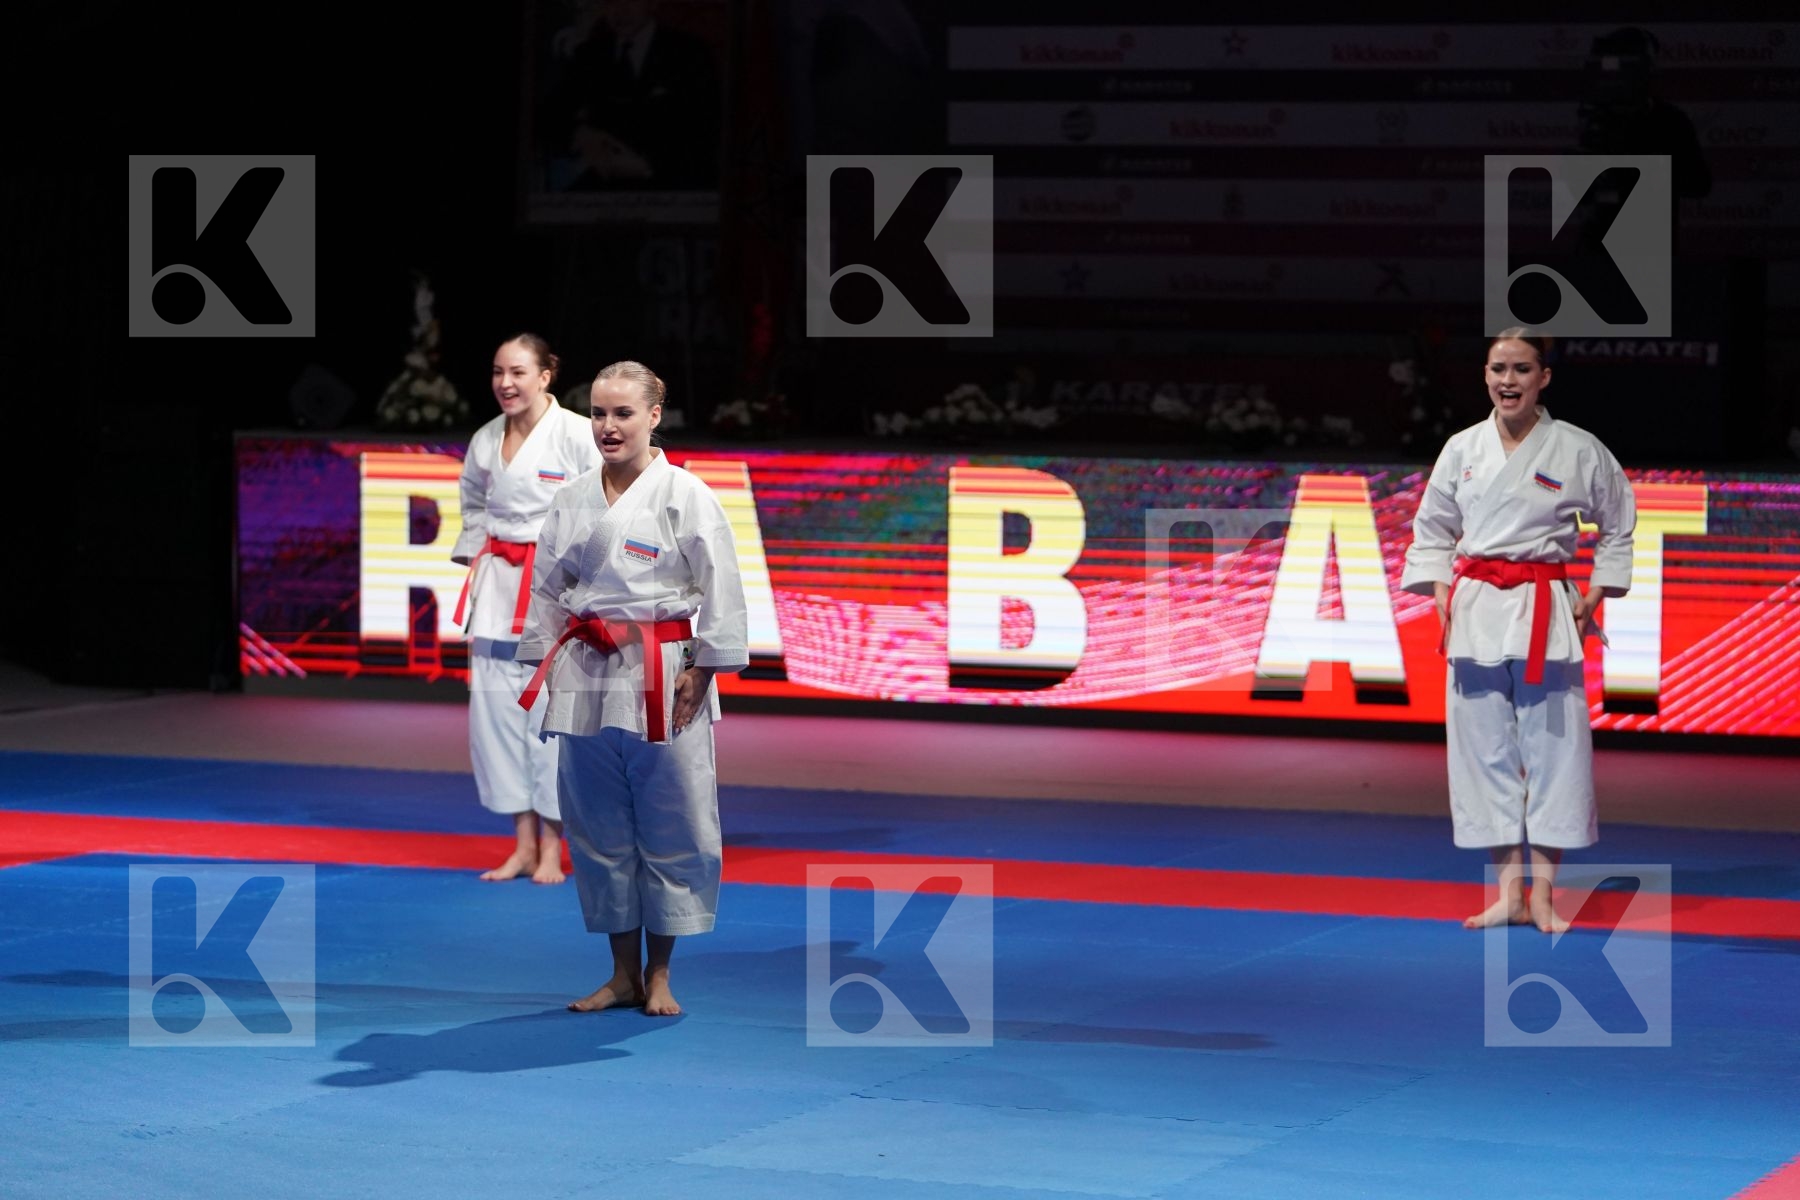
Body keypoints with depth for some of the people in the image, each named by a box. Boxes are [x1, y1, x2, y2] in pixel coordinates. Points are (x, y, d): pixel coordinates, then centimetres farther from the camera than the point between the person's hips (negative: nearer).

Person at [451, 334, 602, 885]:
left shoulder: (577, 436, -10)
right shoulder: (485, 441, 6)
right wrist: (475, 573, 12)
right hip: (498, 585, 5)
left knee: (552, 715, -7)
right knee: (494, 710, 4)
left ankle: (551, 851, 5)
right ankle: (523, 845, 14)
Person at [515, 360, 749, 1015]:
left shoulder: (684, 495, -4)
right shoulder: (571, 500, 9)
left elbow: (719, 587, -5)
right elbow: (547, 589, 15)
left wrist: (700, 669, -9)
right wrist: (544, 666, 10)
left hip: (664, 679, -4)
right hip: (586, 677, 4)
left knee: (671, 826, -1)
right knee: (598, 828, 8)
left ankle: (658, 975, 11)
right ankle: (623, 974, 18)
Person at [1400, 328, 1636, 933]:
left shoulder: (1578, 450, -2)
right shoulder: (1462, 449, 5)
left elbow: (1618, 527, 10)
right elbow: (1432, 529, 16)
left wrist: (1593, 597, 3)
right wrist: (1441, 592, 2)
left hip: (1545, 614, -3)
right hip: (1476, 610, 3)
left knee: (1552, 747, -2)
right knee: (1485, 749, 3)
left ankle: (1543, 895, 5)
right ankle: (1509, 894, 10)